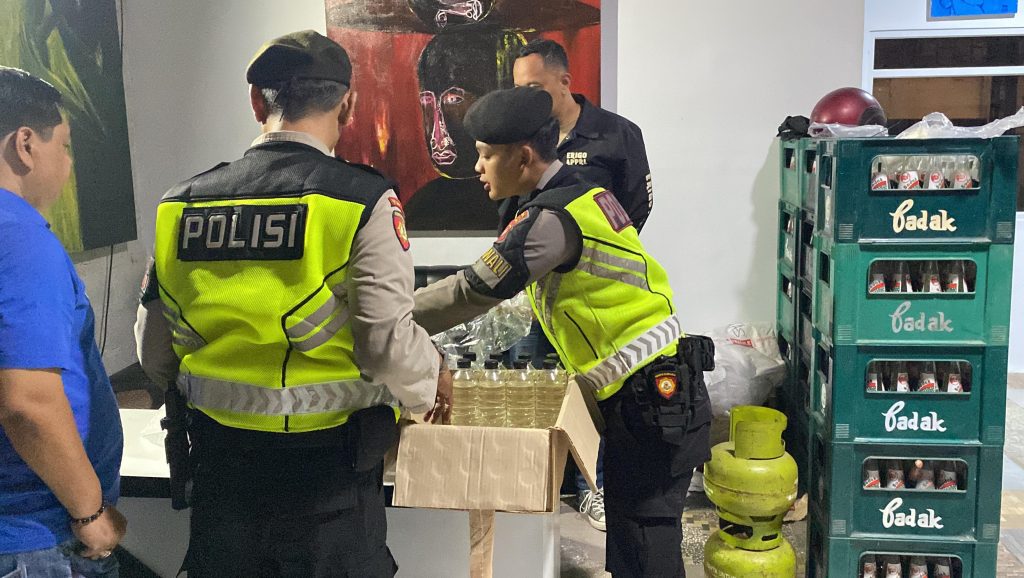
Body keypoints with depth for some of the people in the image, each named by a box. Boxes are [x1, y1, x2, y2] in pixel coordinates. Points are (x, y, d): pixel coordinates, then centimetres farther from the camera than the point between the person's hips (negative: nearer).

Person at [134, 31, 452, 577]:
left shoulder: (179, 204, -1)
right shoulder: (362, 200, -15)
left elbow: (154, 354, 5)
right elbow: (390, 345, -18)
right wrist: (434, 379, 3)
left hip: (218, 460, 4)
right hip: (327, 467, -3)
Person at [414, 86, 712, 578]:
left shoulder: (551, 217, -19)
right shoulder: (582, 194, 11)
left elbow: (472, 291, -17)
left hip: (655, 400, -10)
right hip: (656, 391, 10)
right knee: (630, 530, 17)